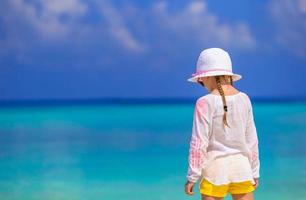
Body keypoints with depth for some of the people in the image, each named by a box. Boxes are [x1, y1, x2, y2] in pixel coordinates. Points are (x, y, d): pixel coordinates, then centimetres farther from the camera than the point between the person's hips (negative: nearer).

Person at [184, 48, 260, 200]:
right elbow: (251, 139, 8)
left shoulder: (205, 103, -10)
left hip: (215, 167, -4)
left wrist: (192, 177, -5)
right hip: (241, 166, 4)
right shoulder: (244, 99, 3)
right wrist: (255, 172, 17)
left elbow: (199, 143, -11)